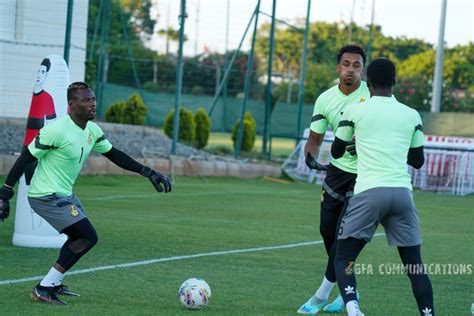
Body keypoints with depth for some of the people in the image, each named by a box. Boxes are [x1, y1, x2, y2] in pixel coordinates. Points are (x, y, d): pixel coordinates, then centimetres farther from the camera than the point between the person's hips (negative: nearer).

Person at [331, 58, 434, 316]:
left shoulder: (355, 112, 5)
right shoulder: (412, 116, 13)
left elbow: (336, 152, 18)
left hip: (368, 192, -3)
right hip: (402, 192, 3)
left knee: (343, 260, 3)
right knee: (415, 266, 12)